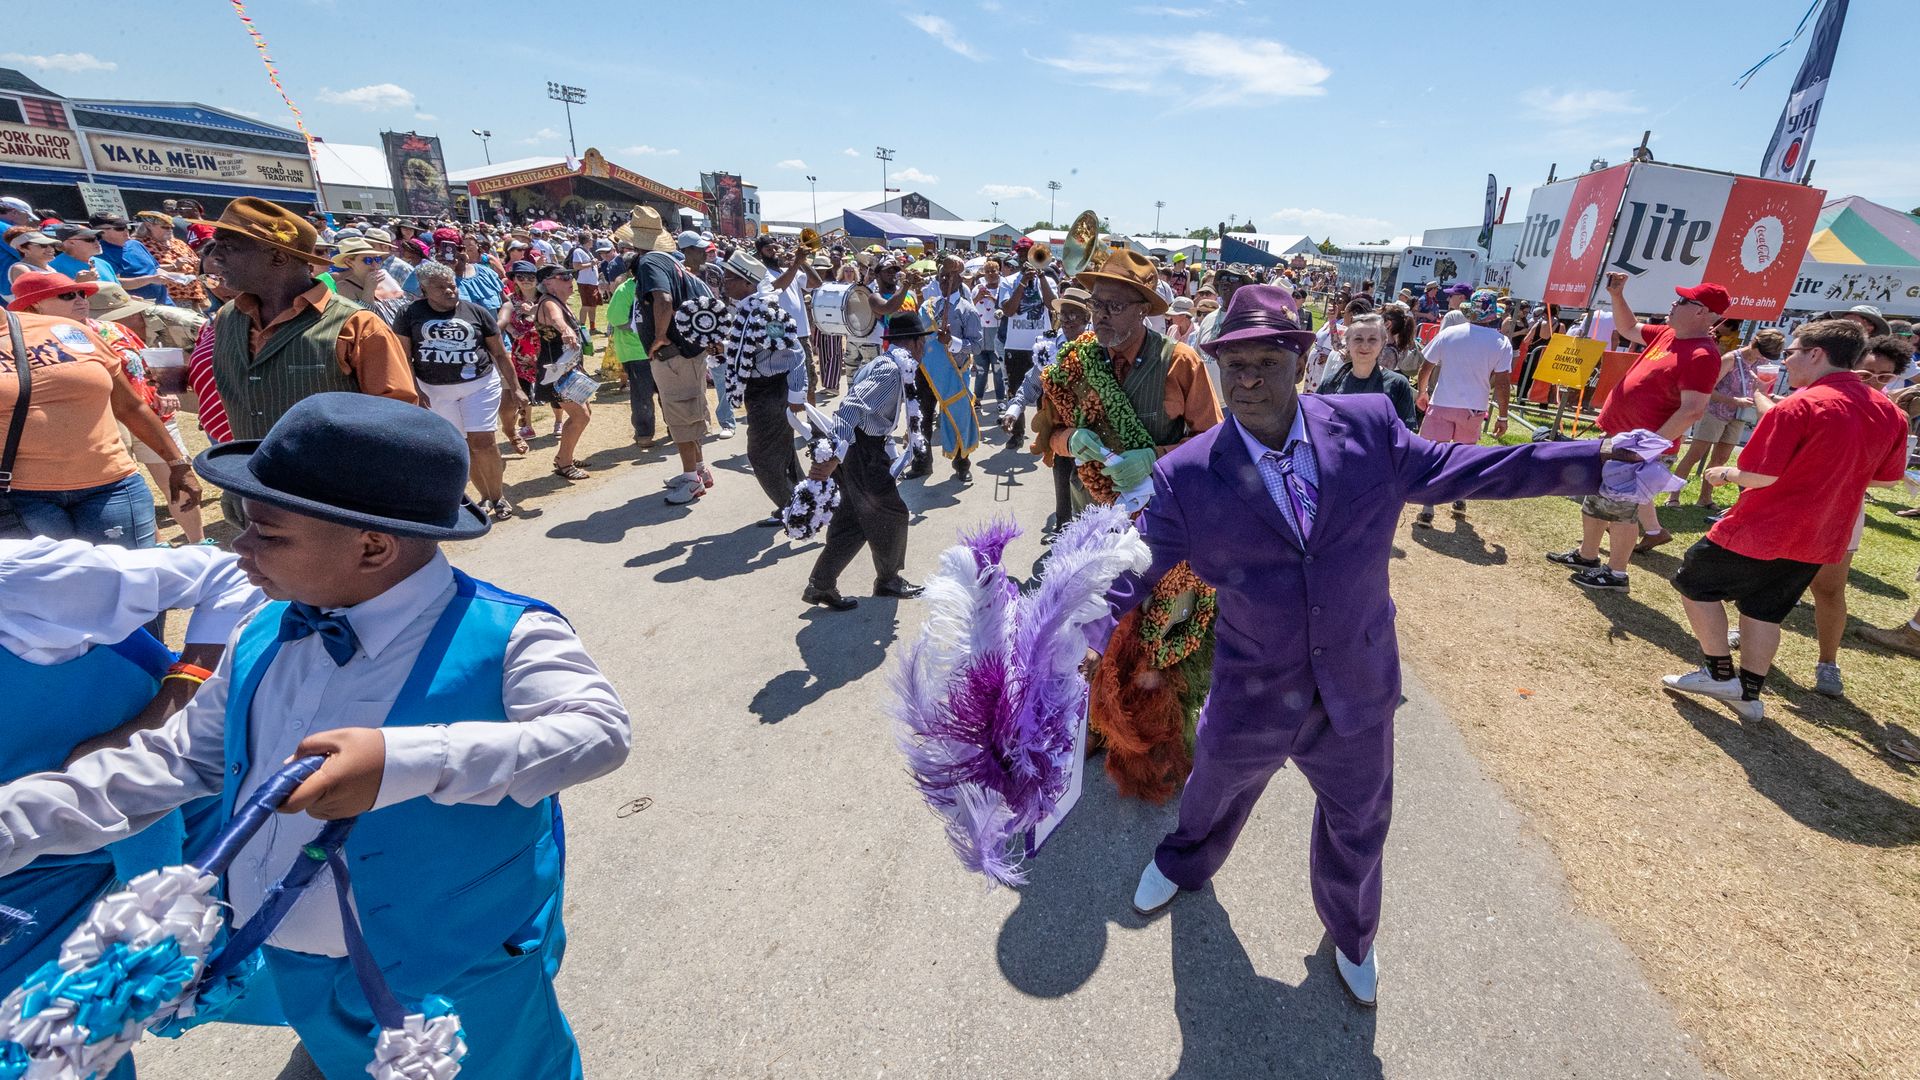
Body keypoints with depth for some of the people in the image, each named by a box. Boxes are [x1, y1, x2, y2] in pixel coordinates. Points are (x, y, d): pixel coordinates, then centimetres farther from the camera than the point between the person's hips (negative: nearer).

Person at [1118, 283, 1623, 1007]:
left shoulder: (1368, 427, -12)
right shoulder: (1187, 476, -19)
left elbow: (1451, 470, 3)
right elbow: (1130, 572, -15)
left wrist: (1596, 460, 3)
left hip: (1358, 691, 2)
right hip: (1250, 696, -2)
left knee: (1358, 825, 24)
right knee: (1215, 795, 26)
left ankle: (1350, 934, 57)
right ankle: (1185, 863, 62)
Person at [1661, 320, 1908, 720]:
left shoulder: (1799, 405, -20)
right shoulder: (1890, 412, 6)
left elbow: (1759, 476, -23)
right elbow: (1887, 477, 17)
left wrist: (1728, 473, -3)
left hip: (1760, 532, -7)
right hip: (1820, 539, 8)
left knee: (1694, 582, 10)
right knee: (1764, 611, 17)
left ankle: (1720, 673, 13)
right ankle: (1749, 693, 22)